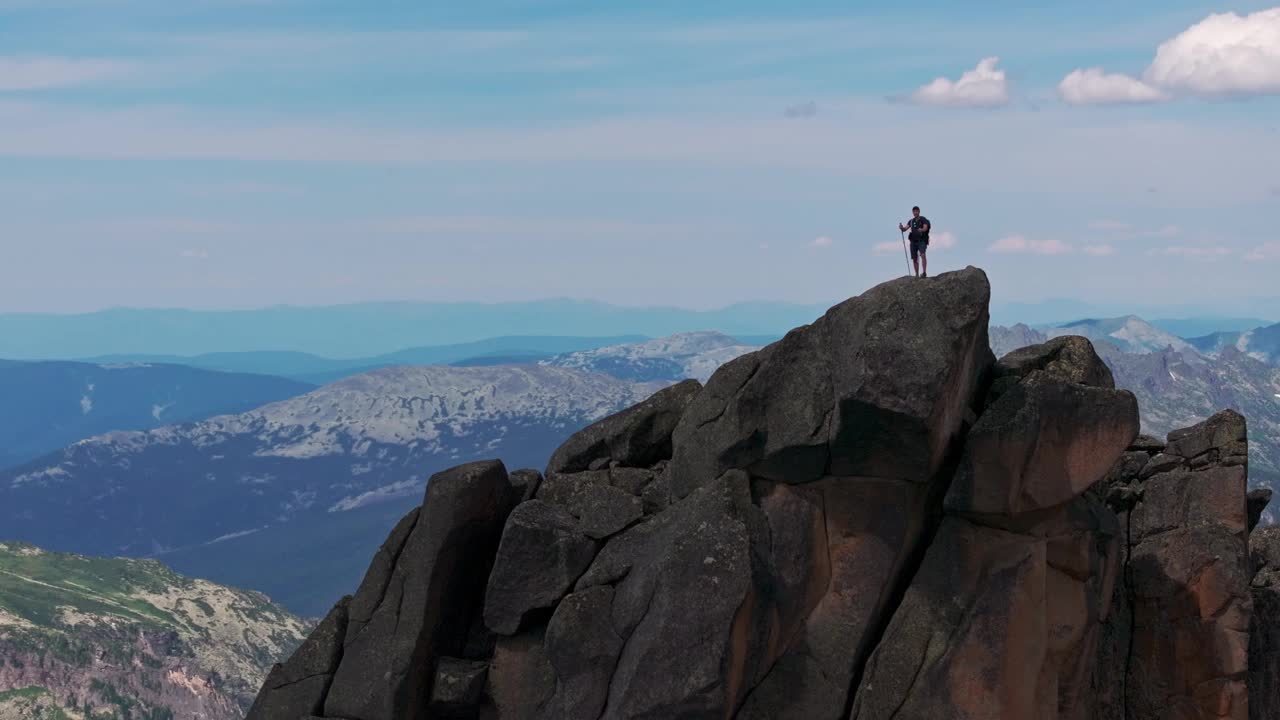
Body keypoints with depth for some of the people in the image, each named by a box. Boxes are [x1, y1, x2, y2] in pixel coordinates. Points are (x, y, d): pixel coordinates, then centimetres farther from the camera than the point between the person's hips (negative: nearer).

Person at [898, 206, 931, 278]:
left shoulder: (923, 219, -1)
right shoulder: (911, 221, 13)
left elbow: (925, 228, -16)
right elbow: (904, 229, 6)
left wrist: (921, 230, -39)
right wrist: (901, 227, -17)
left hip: (922, 240, -5)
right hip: (913, 241, 5)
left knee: (923, 255, -23)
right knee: (914, 259, 4)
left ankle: (924, 272, -29)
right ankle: (917, 275, 12)